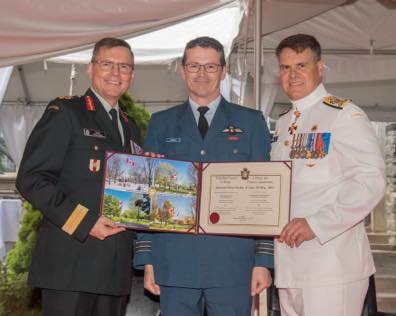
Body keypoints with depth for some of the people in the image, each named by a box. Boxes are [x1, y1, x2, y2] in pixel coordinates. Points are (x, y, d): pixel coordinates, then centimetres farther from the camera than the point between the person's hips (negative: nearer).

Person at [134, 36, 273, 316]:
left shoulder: (251, 122, 7)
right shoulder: (161, 124, 11)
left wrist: (264, 260, -2)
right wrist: (146, 259, 4)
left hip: (233, 262, -1)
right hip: (175, 262, 1)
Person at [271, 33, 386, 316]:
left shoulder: (345, 115, -7)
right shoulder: (283, 124, 16)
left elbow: (372, 181, -17)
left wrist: (316, 224, -21)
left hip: (332, 259, -7)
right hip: (290, 263, 7)